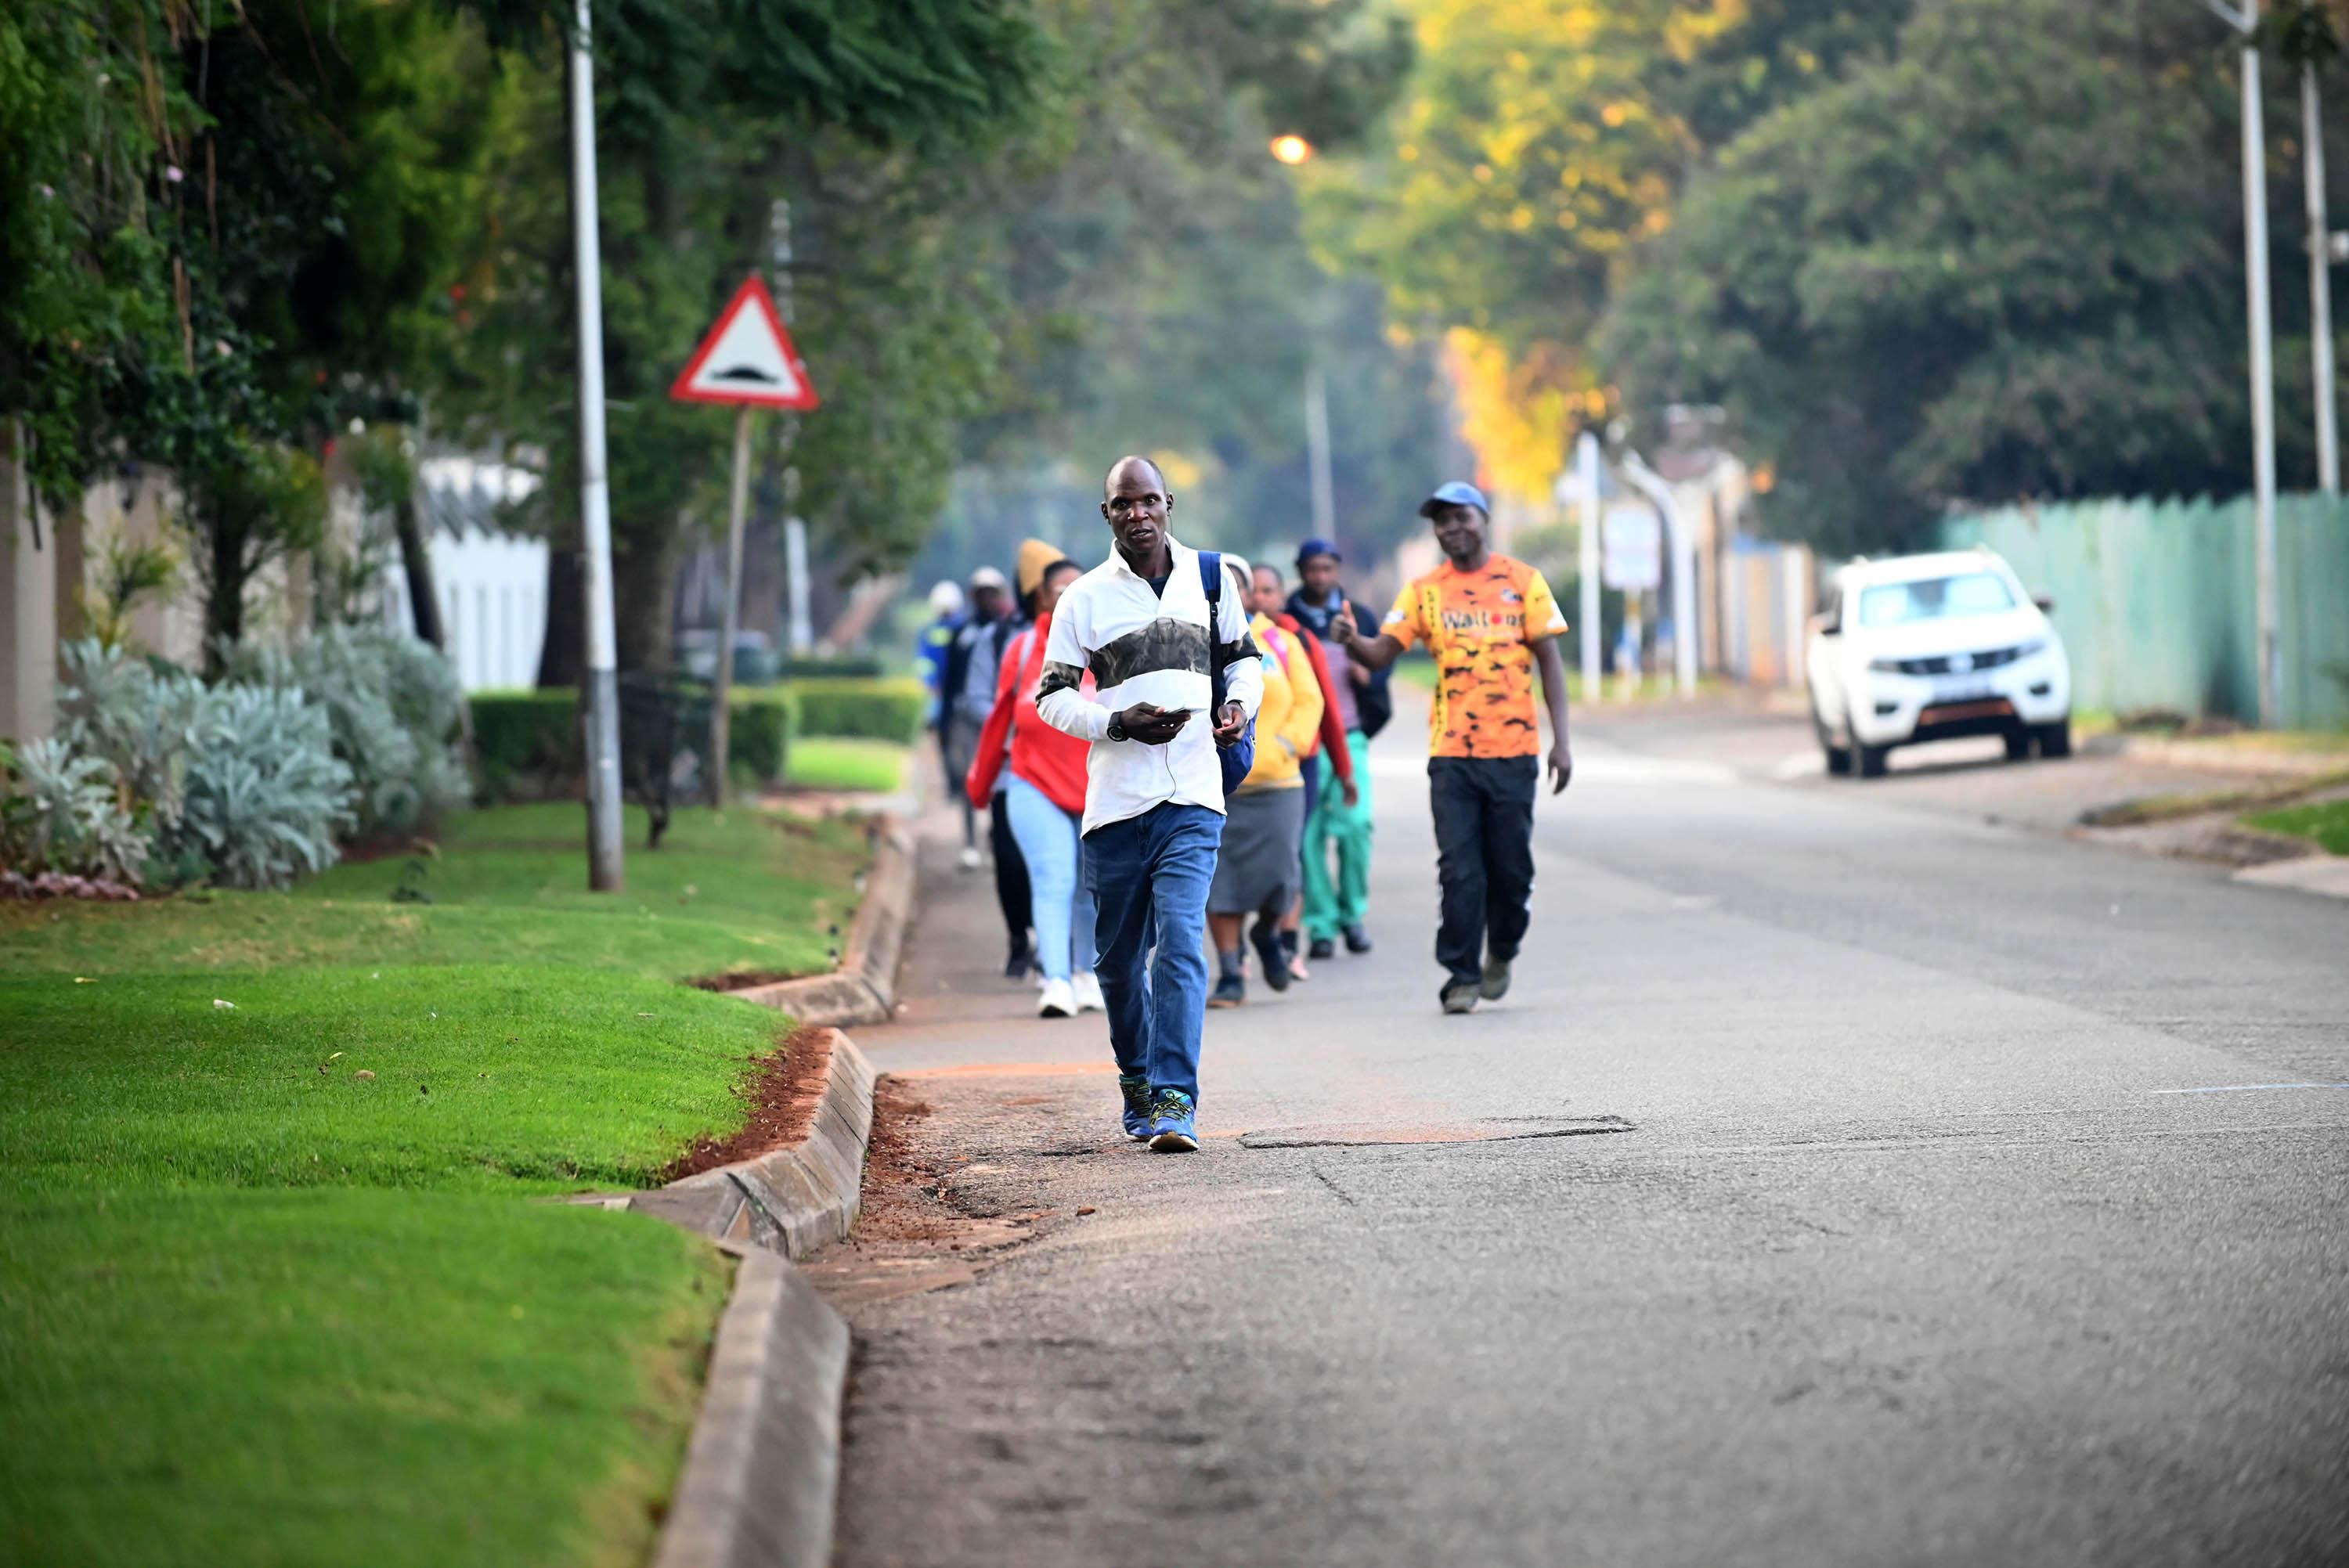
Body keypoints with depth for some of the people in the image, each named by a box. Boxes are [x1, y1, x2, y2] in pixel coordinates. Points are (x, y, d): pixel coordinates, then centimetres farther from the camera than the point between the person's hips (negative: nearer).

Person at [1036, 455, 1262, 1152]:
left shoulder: (1210, 577, 9)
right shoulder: (1083, 598, 4)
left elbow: (1243, 654, 22)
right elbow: (1052, 697, 4)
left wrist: (1242, 701, 0)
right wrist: (1119, 723, -12)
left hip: (1191, 801, -1)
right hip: (1115, 805, 1)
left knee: (1181, 943, -16)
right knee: (1118, 960, 9)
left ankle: (1174, 1102, -20)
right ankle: (1138, 1084, 29)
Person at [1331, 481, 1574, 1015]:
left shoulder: (1522, 582, 3)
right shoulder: (1424, 590, 6)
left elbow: (1549, 661, 4)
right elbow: (1382, 652, -2)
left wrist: (1561, 741, -2)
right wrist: (1351, 639, -26)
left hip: (1514, 751, 0)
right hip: (1451, 754, 1)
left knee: (1510, 867, 5)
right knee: (1459, 870, -4)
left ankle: (1501, 953, 29)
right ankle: (1462, 976, 3)